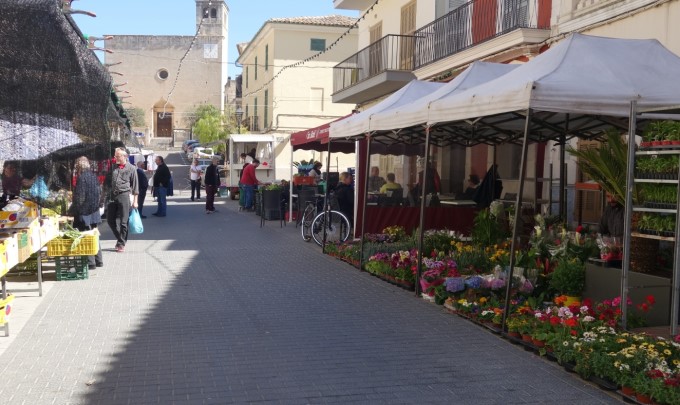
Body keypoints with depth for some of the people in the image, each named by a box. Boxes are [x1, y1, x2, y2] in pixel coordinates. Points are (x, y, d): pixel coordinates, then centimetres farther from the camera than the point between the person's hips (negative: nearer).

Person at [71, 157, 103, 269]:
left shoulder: (81, 178, -15)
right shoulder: (94, 176, 6)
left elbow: (79, 198, -16)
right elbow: (99, 193, 12)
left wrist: (72, 211, -7)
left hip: (84, 212, -8)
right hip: (94, 211, 8)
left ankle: (90, 262, 2)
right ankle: (99, 260, 20)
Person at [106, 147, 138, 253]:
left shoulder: (131, 168, 0)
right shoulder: (113, 167, 15)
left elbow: (135, 186, 0)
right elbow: (109, 182, 20)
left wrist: (135, 200, -4)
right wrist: (108, 195, 15)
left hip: (124, 196, -5)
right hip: (112, 196, 6)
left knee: (123, 221, -1)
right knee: (110, 220, 7)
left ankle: (121, 244, 9)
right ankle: (120, 238, 24)